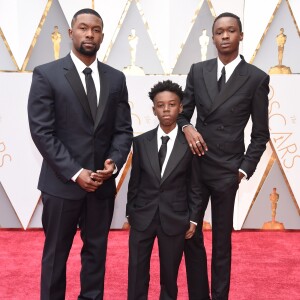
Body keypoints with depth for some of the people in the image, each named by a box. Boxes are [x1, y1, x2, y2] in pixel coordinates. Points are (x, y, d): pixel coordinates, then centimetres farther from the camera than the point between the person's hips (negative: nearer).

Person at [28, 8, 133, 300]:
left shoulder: (116, 78, 7)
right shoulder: (46, 74, -5)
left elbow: (123, 130, 7)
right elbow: (41, 131, -10)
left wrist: (114, 163, -11)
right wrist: (75, 173, -15)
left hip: (103, 184, 4)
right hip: (61, 183, -3)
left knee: (96, 251, 14)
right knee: (56, 253, 11)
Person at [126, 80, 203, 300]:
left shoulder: (190, 143, -4)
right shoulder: (141, 142, 2)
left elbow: (195, 185, 0)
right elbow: (134, 181, 6)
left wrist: (193, 219, -1)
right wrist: (130, 212, 7)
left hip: (175, 219, -1)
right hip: (142, 217, 2)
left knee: (169, 276, 12)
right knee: (137, 275, 8)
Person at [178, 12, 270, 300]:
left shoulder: (257, 78, -4)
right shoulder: (198, 71, 5)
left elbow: (260, 134, 0)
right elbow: (183, 112, 10)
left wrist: (245, 169, -6)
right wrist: (187, 128, -11)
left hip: (227, 170, -3)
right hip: (195, 164, 3)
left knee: (222, 241, 10)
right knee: (190, 235, 9)